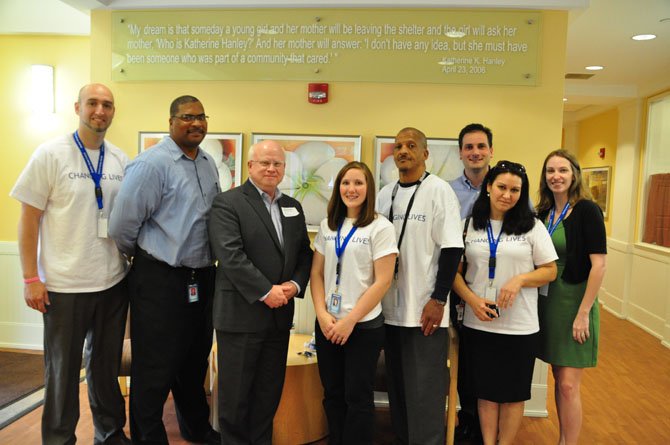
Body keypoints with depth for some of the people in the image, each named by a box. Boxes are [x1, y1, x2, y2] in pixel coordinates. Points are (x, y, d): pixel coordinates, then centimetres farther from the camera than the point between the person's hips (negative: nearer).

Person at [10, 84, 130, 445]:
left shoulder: (120, 160, 5)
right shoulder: (51, 154, -7)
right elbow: (29, 218, -6)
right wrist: (31, 278, -9)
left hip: (114, 281, 4)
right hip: (65, 285, -4)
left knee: (106, 365, 18)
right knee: (62, 370, 11)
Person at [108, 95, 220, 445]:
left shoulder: (208, 164, 8)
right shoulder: (153, 163, -14)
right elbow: (122, 225, -16)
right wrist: (145, 256, 1)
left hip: (202, 277, 7)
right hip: (161, 280, -7)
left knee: (195, 360, 22)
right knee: (155, 368, 6)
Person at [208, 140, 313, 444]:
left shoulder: (293, 206, 13)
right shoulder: (227, 203, -7)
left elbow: (304, 252, 12)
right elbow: (230, 255, -17)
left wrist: (295, 284, -6)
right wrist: (265, 291, -19)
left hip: (280, 314, 6)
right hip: (240, 313, -5)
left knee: (269, 393, 16)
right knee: (235, 393, 9)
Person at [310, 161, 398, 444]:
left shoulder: (380, 227, -7)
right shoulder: (328, 226, 7)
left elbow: (383, 281, -12)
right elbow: (316, 273, 8)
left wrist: (349, 320, -13)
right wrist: (322, 314, -5)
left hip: (363, 325, -4)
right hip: (327, 324, 4)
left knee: (357, 397, 7)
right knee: (332, 394, 15)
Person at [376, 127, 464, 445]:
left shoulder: (438, 190, -6)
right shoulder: (385, 195, 10)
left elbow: (451, 249, -11)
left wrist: (438, 300, -15)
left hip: (425, 309, -6)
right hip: (389, 308, 6)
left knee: (425, 390, 2)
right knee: (397, 385, 17)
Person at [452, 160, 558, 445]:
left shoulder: (532, 226, 0)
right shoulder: (469, 226, 2)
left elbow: (550, 271, 2)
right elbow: (454, 271, 4)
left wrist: (520, 279, -17)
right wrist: (472, 300, -12)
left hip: (519, 326, -1)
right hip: (477, 324, 1)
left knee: (513, 392, 11)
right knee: (485, 390, 12)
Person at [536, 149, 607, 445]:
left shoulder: (587, 210, -10)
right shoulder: (543, 213, 7)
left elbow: (599, 264, -15)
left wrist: (583, 313, -18)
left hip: (575, 301, -6)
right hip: (547, 302, 6)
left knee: (568, 385, -3)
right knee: (558, 378, 14)